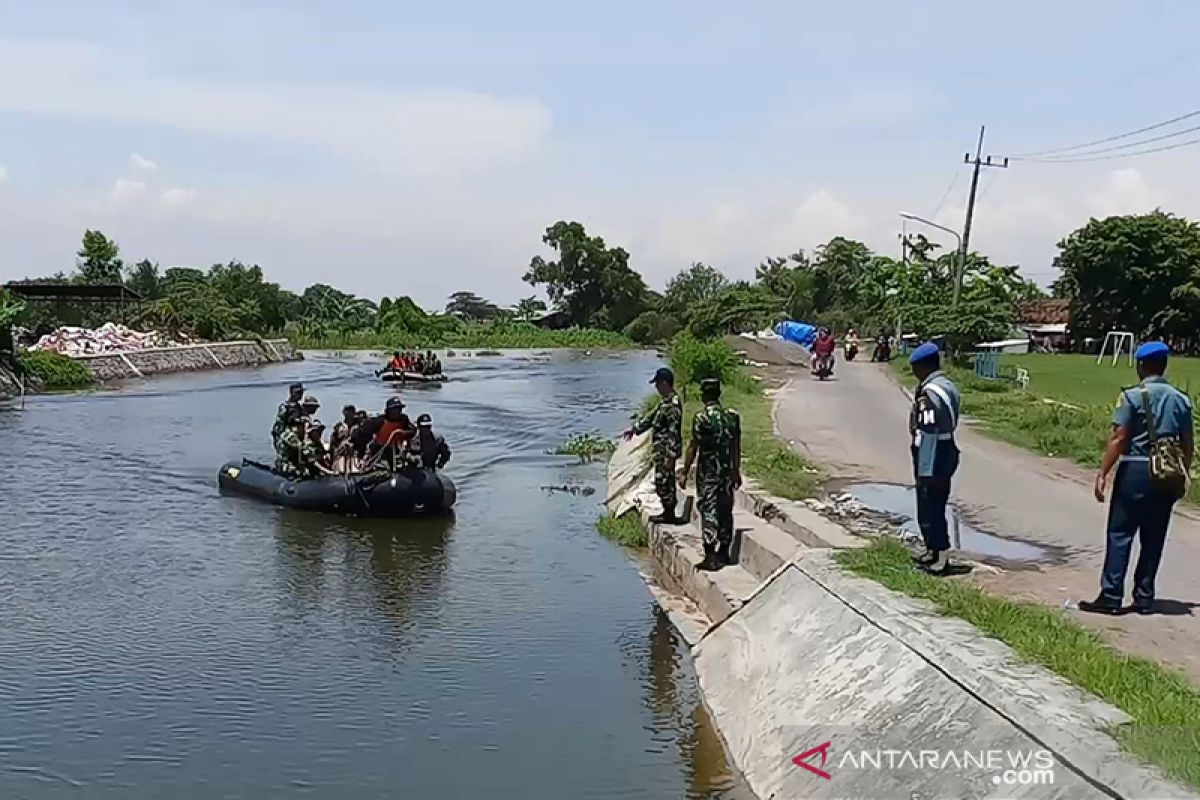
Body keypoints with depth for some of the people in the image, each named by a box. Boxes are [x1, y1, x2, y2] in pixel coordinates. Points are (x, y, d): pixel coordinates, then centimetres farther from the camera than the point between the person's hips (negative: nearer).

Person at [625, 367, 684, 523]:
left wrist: (670, 456, -25)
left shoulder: (673, 404, -22)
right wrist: (635, 429, 29)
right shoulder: (664, 401, 10)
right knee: (664, 482, 15)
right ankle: (668, 512, 24)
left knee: (663, 481, -2)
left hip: (666, 451, -10)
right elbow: (651, 416, 24)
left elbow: (674, 432, -24)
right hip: (660, 450, 10)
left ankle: (669, 515, 7)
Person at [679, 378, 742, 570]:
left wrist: (684, 473, -5)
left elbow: (693, 447, -11)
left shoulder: (701, 417, -12)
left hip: (708, 473, -5)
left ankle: (711, 557, -7)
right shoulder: (733, 415, 5)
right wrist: (736, 471, 18)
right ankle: (724, 553, 22)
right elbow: (736, 446, 10)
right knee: (725, 511, 13)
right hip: (727, 472, 6)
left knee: (709, 512, -3)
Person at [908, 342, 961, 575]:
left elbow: (927, 434, -24)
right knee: (935, 507, 20)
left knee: (929, 510, 1)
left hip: (933, 458, -10)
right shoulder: (949, 386, 9)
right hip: (947, 452, 10)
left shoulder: (929, 392, -22)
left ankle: (941, 559, 9)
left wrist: (923, 471, -22)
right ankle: (934, 550, 33)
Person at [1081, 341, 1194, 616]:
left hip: (1135, 470, -5)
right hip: (1168, 476, 5)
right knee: (1154, 539, 10)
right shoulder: (1181, 399, 8)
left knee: (1120, 535, 0)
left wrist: (1103, 473, -11)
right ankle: (1144, 599, 15)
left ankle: (1111, 597, -2)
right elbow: (1188, 443, 9)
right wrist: (1184, 475, 20)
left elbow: (1119, 438, -13)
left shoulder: (1132, 396, -8)